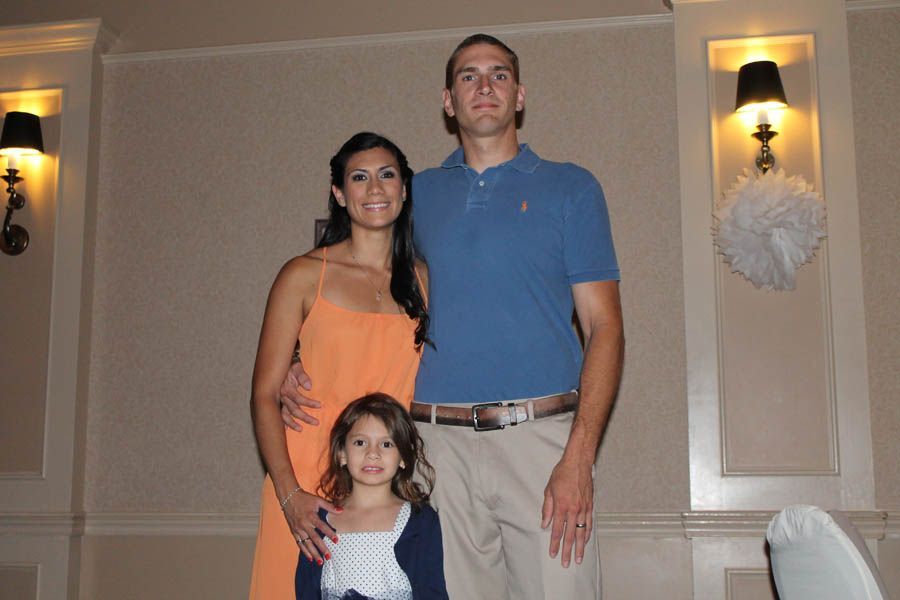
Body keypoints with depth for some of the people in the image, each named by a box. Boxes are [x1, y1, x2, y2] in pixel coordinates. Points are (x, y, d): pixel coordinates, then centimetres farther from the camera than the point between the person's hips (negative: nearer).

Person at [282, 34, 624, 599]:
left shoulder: (570, 187, 8)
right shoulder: (418, 193, 16)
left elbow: (604, 326, 1)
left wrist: (578, 459, -11)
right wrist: (301, 367, 3)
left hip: (542, 436, -2)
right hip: (439, 444, 2)